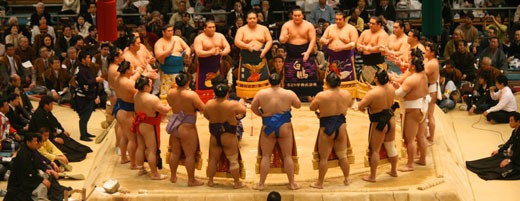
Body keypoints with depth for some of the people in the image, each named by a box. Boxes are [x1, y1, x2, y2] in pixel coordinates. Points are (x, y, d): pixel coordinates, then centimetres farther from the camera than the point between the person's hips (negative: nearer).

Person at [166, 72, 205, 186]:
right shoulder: (191, 95, -21)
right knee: (190, 155, 4)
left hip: (174, 127, 6)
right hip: (187, 128, -6)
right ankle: (191, 180, 10)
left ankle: (173, 176, 31)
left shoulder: (171, 93, -3)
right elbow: (203, 109, -14)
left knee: (175, 152, 19)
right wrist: (194, 107, 4)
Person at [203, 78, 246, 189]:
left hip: (214, 135, 4)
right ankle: (237, 183, 11)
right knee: (233, 160, 5)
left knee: (213, 159, 16)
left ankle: (210, 180, 22)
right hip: (228, 136, -4)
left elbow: (206, 116, 11)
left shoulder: (209, 104, -6)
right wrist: (241, 103, 20)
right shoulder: (232, 105, -18)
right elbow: (243, 110, 0)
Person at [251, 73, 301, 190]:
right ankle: (292, 184, 11)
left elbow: (253, 107, 3)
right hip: (285, 129, 0)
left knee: (266, 156, 9)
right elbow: (298, 105, 8)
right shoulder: (289, 94, -6)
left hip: (268, 129, 0)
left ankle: (261, 184, 9)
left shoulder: (261, 93, -6)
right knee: (287, 156, 8)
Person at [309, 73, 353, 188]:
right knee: (342, 156, 18)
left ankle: (320, 183, 12)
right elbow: (350, 104, 18)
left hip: (327, 128, -4)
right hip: (341, 127, 4)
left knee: (324, 157, 5)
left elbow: (312, 108, -2)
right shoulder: (346, 94, -3)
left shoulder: (322, 96, -15)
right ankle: (347, 179, 28)